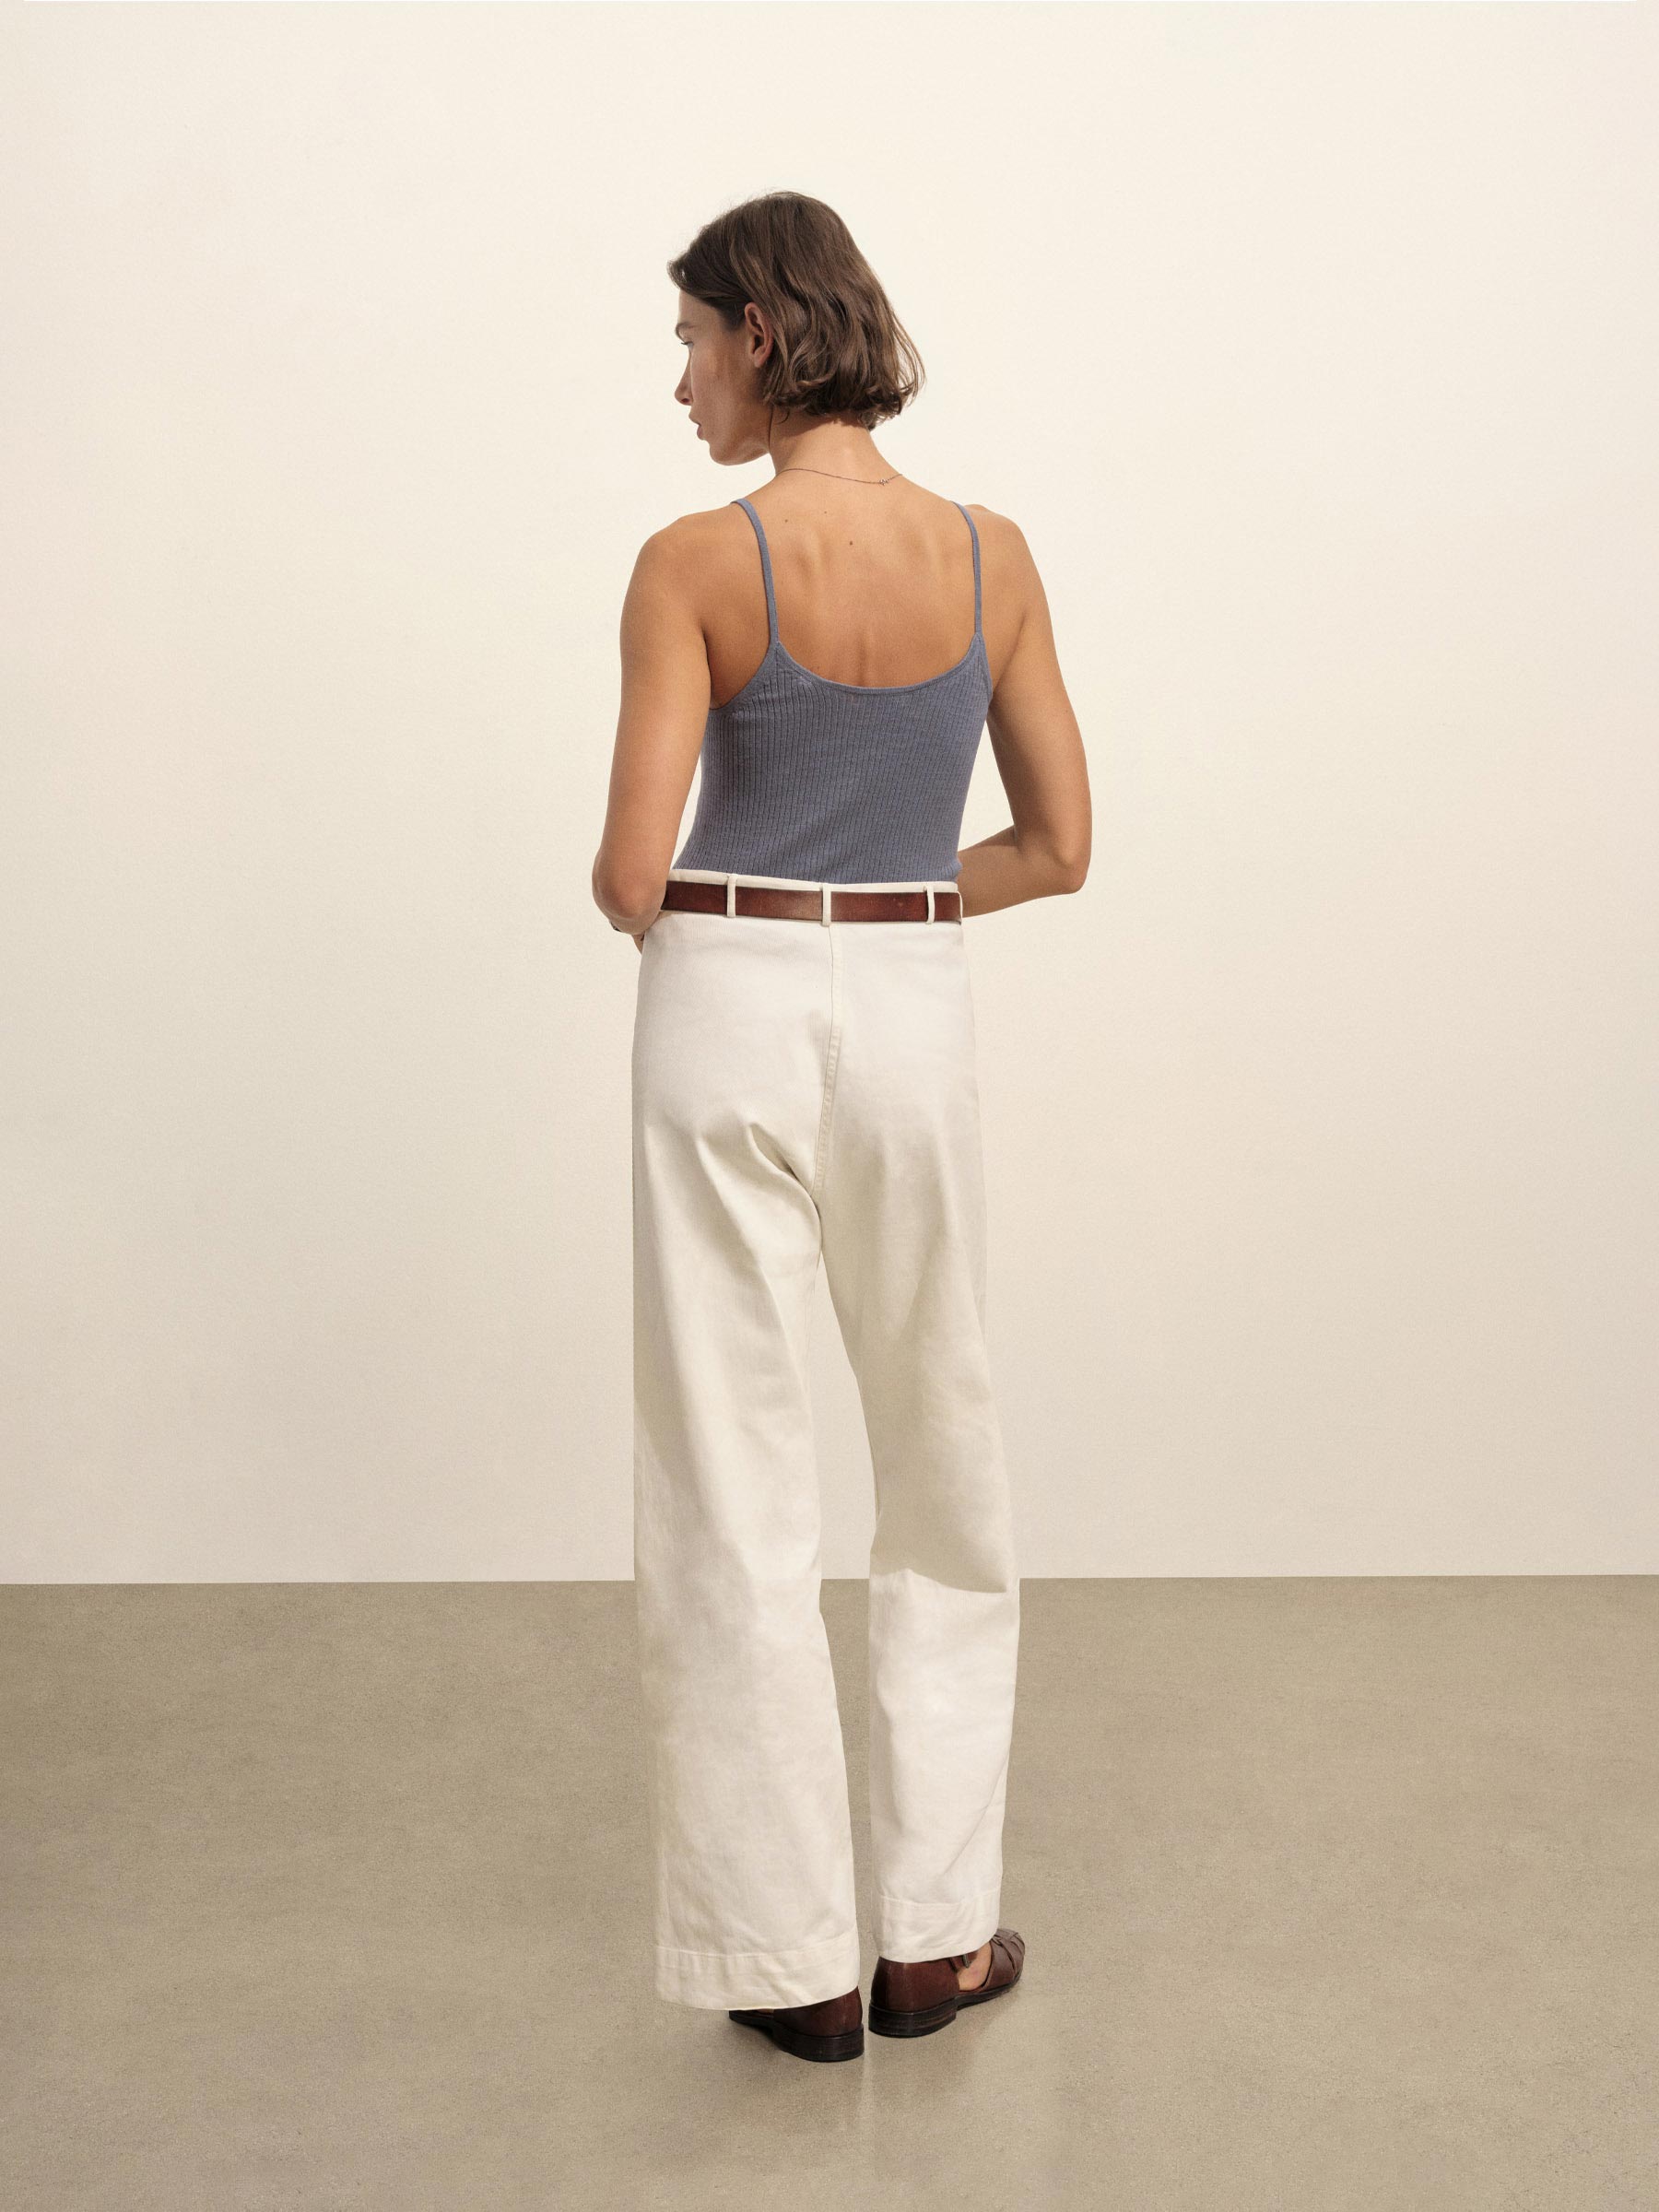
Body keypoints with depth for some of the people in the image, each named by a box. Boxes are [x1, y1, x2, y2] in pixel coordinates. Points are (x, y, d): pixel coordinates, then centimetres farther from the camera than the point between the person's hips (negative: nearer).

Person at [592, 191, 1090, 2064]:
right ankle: (936, 1929, 25)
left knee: (731, 1488, 8)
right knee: (945, 1473, 18)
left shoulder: (695, 564, -11)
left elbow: (632, 876, -14)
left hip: (731, 1014, -3)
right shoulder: (990, 554, 0)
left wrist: (666, 908, 9)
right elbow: (1060, 845, 4)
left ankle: (792, 1951, 16)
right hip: (915, 1014, 4)